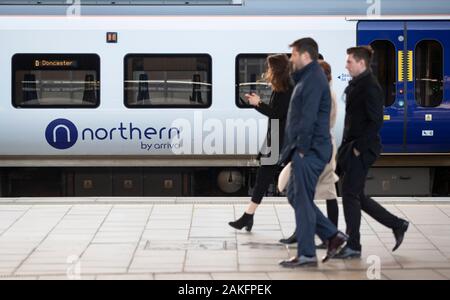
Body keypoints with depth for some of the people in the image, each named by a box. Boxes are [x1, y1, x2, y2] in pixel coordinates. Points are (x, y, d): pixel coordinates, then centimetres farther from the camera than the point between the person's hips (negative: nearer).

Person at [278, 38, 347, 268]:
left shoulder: (313, 80, -15)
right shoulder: (307, 78, 18)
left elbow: (308, 119, -22)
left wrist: (302, 149, -19)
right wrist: (293, 149, 17)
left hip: (310, 151, -10)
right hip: (305, 151, 10)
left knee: (302, 200, -5)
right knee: (295, 194, 15)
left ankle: (306, 254, 1)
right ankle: (332, 235, 17)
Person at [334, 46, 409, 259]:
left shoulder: (370, 87, -15)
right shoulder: (356, 85, 14)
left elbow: (376, 121, -21)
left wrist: (359, 147, -19)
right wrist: (346, 147, 14)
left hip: (362, 151, -10)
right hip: (351, 147, 10)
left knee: (351, 195, -5)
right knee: (356, 196, 13)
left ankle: (353, 246, 5)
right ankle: (397, 225, 23)